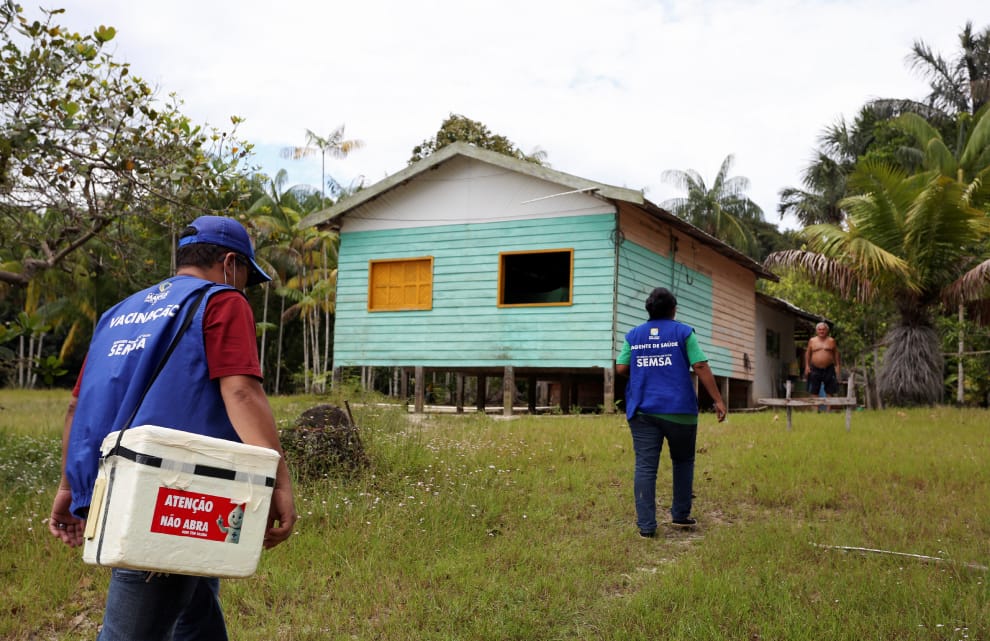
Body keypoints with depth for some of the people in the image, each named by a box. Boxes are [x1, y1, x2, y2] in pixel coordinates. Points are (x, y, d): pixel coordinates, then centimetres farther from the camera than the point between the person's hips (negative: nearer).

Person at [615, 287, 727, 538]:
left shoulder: (633, 335, 9)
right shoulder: (683, 332, 1)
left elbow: (621, 369, 6)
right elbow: (701, 367, -6)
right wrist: (718, 400, -3)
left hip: (642, 411, 2)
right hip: (678, 410, -2)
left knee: (645, 467, 0)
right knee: (683, 461, 17)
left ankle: (646, 525, -4)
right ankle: (680, 515, 21)